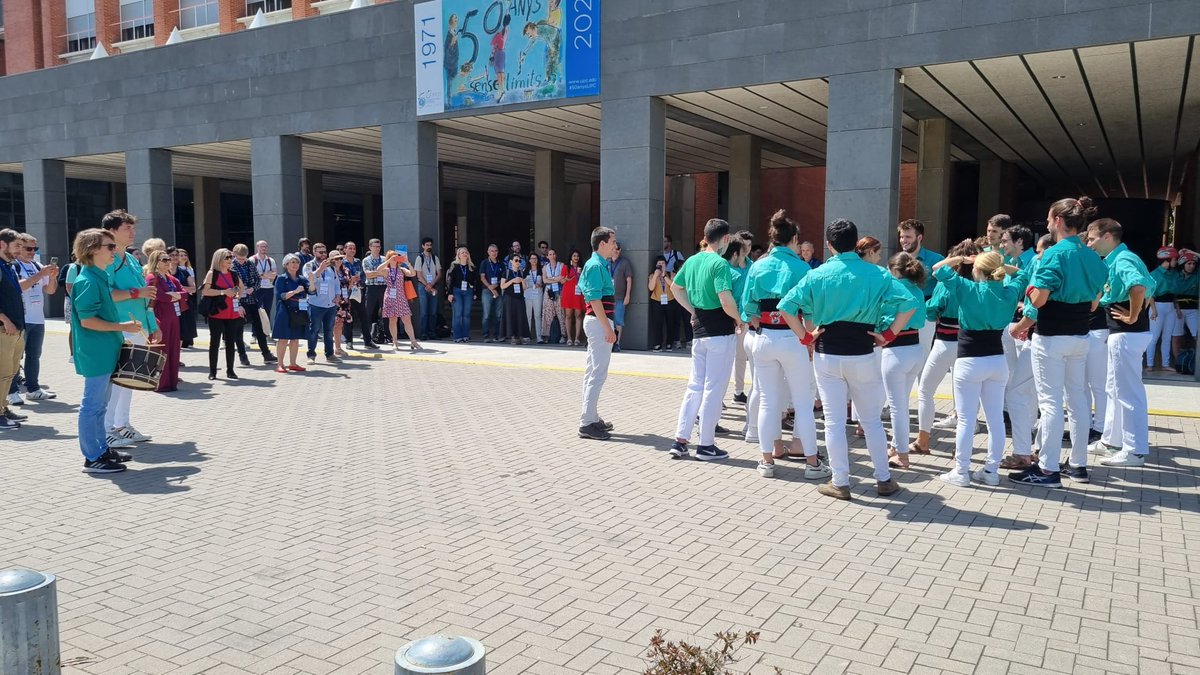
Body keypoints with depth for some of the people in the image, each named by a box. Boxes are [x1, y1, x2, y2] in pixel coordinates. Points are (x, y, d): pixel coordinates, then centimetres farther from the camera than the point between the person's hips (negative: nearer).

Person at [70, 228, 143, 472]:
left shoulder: (101, 277, 13)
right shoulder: (87, 281, -16)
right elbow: (87, 320, -22)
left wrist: (118, 335, 16)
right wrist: (122, 327, -18)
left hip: (105, 351, 10)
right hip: (95, 353, -10)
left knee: (100, 404, 17)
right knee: (92, 405, -2)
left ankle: (102, 449, 28)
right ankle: (93, 458, 5)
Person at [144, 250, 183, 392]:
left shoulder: (171, 278, 18)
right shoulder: (152, 278, -7)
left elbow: (183, 292, 8)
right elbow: (160, 296, -18)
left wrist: (174, 295, -11)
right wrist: (175, 296, -2)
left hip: (173, 317, 8)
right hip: (161, 318, -8)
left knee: (173, 350, 9)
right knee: (161, 351, -4)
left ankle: (172, 381, 16)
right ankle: (160, 384, 2)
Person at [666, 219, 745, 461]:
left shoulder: (692, 261, 8)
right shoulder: (720, 264, -16)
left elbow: (675, 287, 22)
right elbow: (726, 300, -26)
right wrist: (740, 320, -9)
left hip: (699, 330, 7)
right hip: (721, 332, -7)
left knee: (695, 385, 14)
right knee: (714, 389, 1)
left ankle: (680, 441, 14)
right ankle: (706, 445, 7)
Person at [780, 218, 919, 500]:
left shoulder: (817, 275, -4)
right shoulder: (876, 275, -4)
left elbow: (787, 305, -11)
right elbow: (909, 303, -11)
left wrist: (806, 335, -2)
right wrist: (889, 335, -4)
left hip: (826, 354, 0)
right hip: (862, 355, 0)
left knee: (834, 421, 7)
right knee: (871, 419, 14)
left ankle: (840, 483, 13)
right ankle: (884, 479, 22)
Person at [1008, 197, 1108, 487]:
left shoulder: (1055, 253, -16)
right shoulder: (1092, 257, 7)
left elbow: (1038, 299, -20)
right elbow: (1094, 302, 12)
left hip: (1051, 338, -7)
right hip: (1080, 336, 8)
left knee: (1050, 402, -3)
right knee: (1077, 399, 14)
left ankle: (1048, 469, 1)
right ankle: (1078, 465, 23)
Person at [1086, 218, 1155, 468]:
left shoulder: (1122, 260, -17)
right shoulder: (1118, 259, 13)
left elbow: (1139, 286, -36)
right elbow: (1150, 286, 24)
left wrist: (1133, 316, -24)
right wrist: (1141, 310, 13)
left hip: (1127, 333, -11)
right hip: (1125, 333, 11)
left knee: (1128, 392, -4)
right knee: (1115, 389, 18)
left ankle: (1135, 450, 4)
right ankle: (1111, 440, 28)